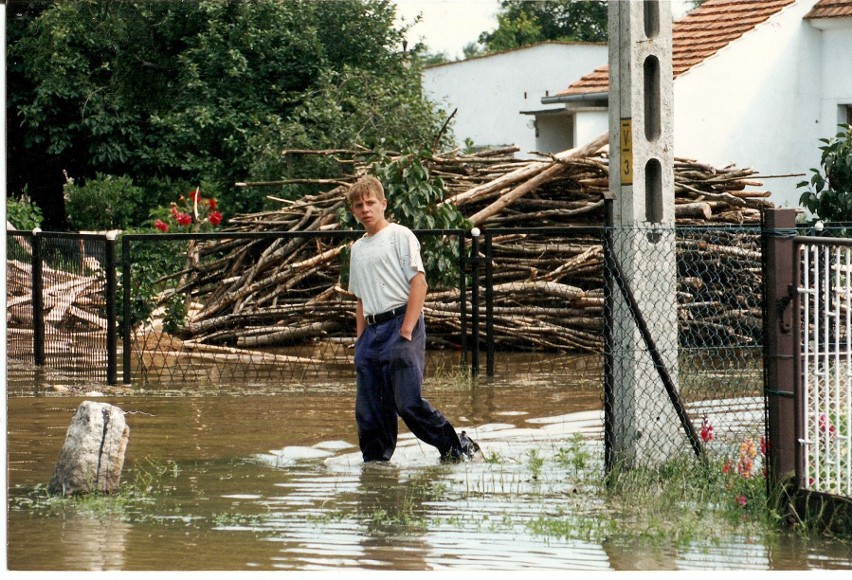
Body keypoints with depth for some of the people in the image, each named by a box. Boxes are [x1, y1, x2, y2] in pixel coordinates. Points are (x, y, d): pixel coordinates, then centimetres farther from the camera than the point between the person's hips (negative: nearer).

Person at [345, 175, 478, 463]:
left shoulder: (400, 236, 0)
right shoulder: (357, 249, 21)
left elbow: (419, 283, -8)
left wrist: (406, 332, -16)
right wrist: (360, 339, 13)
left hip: (401, 322, -7)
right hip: (371, 330, 7)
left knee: (408, 402, -15)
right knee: (368, 410, 2)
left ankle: (457, 447, -2)